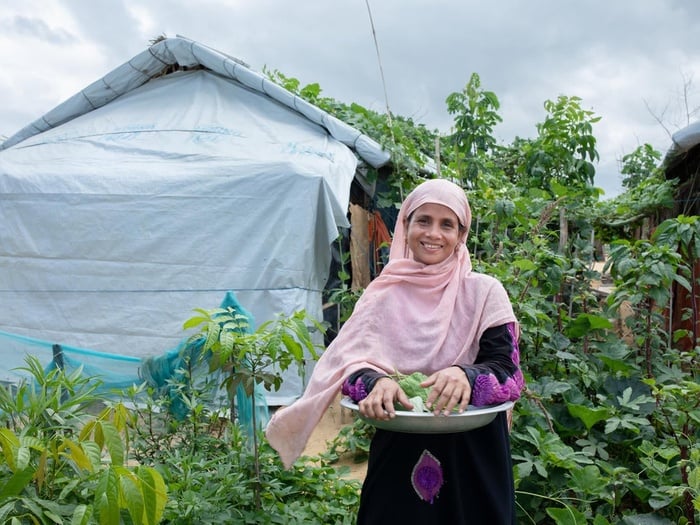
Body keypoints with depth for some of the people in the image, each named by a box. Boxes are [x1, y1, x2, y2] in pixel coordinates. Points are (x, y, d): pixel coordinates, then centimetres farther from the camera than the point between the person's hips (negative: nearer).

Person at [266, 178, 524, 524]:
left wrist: (467, 376, -31)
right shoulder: (384, 294, 0)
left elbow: (508, 371, -10)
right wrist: (377, 382, -28)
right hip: (397, 452, 1)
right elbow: (351, 362, -6)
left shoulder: (484, 292, -4)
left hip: (471, 452, 0)